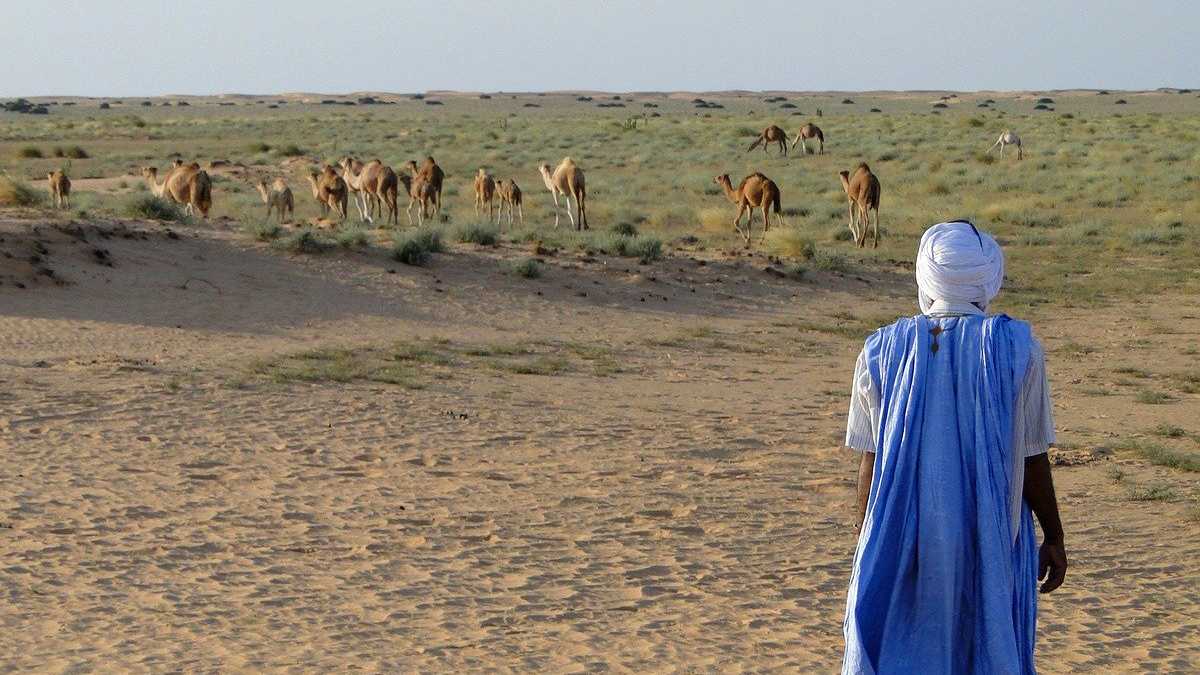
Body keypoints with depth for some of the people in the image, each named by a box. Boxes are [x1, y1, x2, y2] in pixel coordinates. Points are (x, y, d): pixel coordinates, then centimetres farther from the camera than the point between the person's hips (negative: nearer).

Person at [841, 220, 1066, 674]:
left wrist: (867, 541, 12)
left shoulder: (881, 350, -2)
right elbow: (1033, 460, -3)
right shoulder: (1016, 347, -6)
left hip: (903, 539, 1)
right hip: (992, 539, -1)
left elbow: (871, 463, 1)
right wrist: (1054, 537, 9)